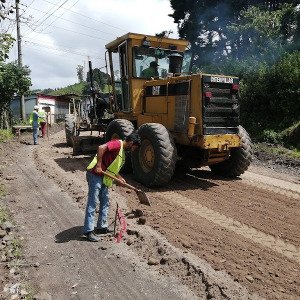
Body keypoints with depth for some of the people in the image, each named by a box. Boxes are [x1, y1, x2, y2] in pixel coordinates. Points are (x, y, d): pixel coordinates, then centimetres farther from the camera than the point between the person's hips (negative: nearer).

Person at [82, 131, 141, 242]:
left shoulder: (122, 151, 18)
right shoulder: (117, 144, -12)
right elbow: (101, 148, -29)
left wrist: (120, 178, 16)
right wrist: (98, 165, -27)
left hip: (104, 177, 10)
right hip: (95, 175, -10)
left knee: (105, 202, 14)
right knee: (93, 203, -6)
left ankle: (102, 227, 24)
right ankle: (88, 231, 0)